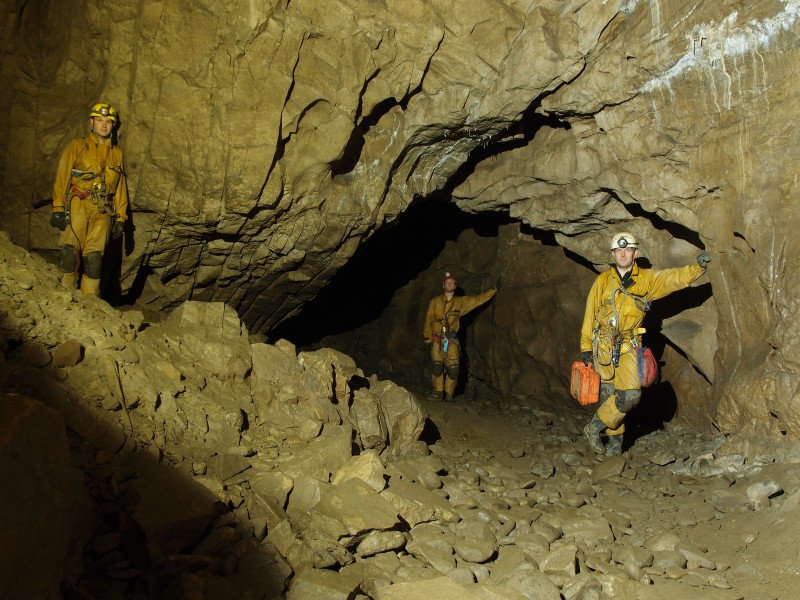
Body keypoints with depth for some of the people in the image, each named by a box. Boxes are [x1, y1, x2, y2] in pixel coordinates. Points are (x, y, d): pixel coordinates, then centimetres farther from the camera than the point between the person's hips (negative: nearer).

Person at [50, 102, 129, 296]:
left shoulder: (117, 153, 18)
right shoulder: (77, 146, 10)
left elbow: (121, 187, 18)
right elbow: (62, 176, 4)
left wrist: (120, 217, 11)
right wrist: (58, 208, -6)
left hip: (102, 210, 2)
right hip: (78, 204, -2)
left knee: (94, 256, -7)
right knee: (70, 250, -16)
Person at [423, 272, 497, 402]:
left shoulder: (461, 302, 11)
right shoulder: (435, 302, 7)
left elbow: (479, 299, 15)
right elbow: (428, 320, 6)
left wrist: (494, 290, 14)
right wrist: (428, 337, 0)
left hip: (452, 340, 1)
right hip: (437, 339, -1)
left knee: (453, 367, -8)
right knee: (437, 365, -12)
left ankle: (449, 394, 5)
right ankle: (438, 391, 1)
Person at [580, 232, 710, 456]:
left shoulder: (647, 279, 5)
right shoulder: (603, 280, 1)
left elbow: (676, 278, -6)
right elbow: (590, 315, 3)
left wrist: (698, 267, -25)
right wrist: (586, 347, 1)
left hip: (628, 346, 1)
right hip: (604, 345, -1)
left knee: (631, 394, -13)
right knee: (609, 394, 0)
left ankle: (595, 427, 5)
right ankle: (615, 439, 18)